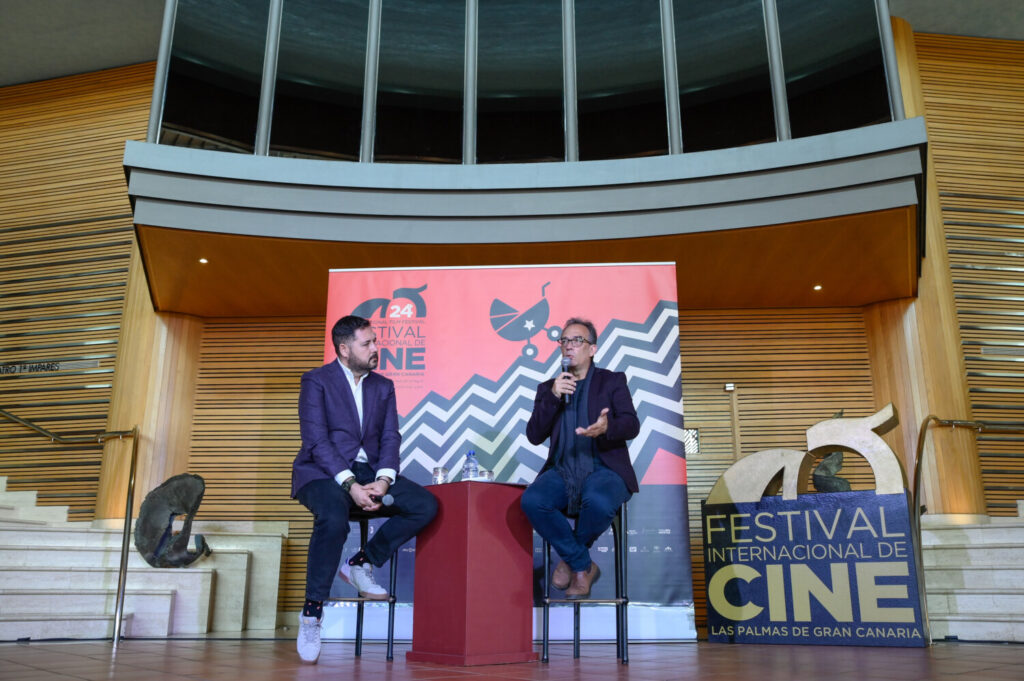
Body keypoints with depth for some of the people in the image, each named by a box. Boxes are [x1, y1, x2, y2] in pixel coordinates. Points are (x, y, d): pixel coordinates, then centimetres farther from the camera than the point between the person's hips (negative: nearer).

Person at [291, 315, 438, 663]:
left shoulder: (383, 386, 15)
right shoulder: (316, 381, -1)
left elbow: (390, 437, 6)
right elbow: (316, 440, -12)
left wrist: (383, 480, -14)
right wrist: (350, 485, -24)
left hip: (370, 473, 5)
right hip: (324, 473, -5)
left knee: (426, 505, -16)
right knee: (333, 518, -37)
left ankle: (362, 563, 0)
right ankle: (311, 612, -19)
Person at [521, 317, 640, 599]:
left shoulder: (613, 381, 11)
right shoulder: (548, 388, 17)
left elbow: (632, 425, -4)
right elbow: (534, 436, 5)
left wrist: (607, 427, -29)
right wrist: (553, 397, -9)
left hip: (603, 468, -2)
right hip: (561, 471, 3)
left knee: (599, 502, -36)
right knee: (531, 500, -29)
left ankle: (570, 559, -3)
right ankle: (583, 565, -8)